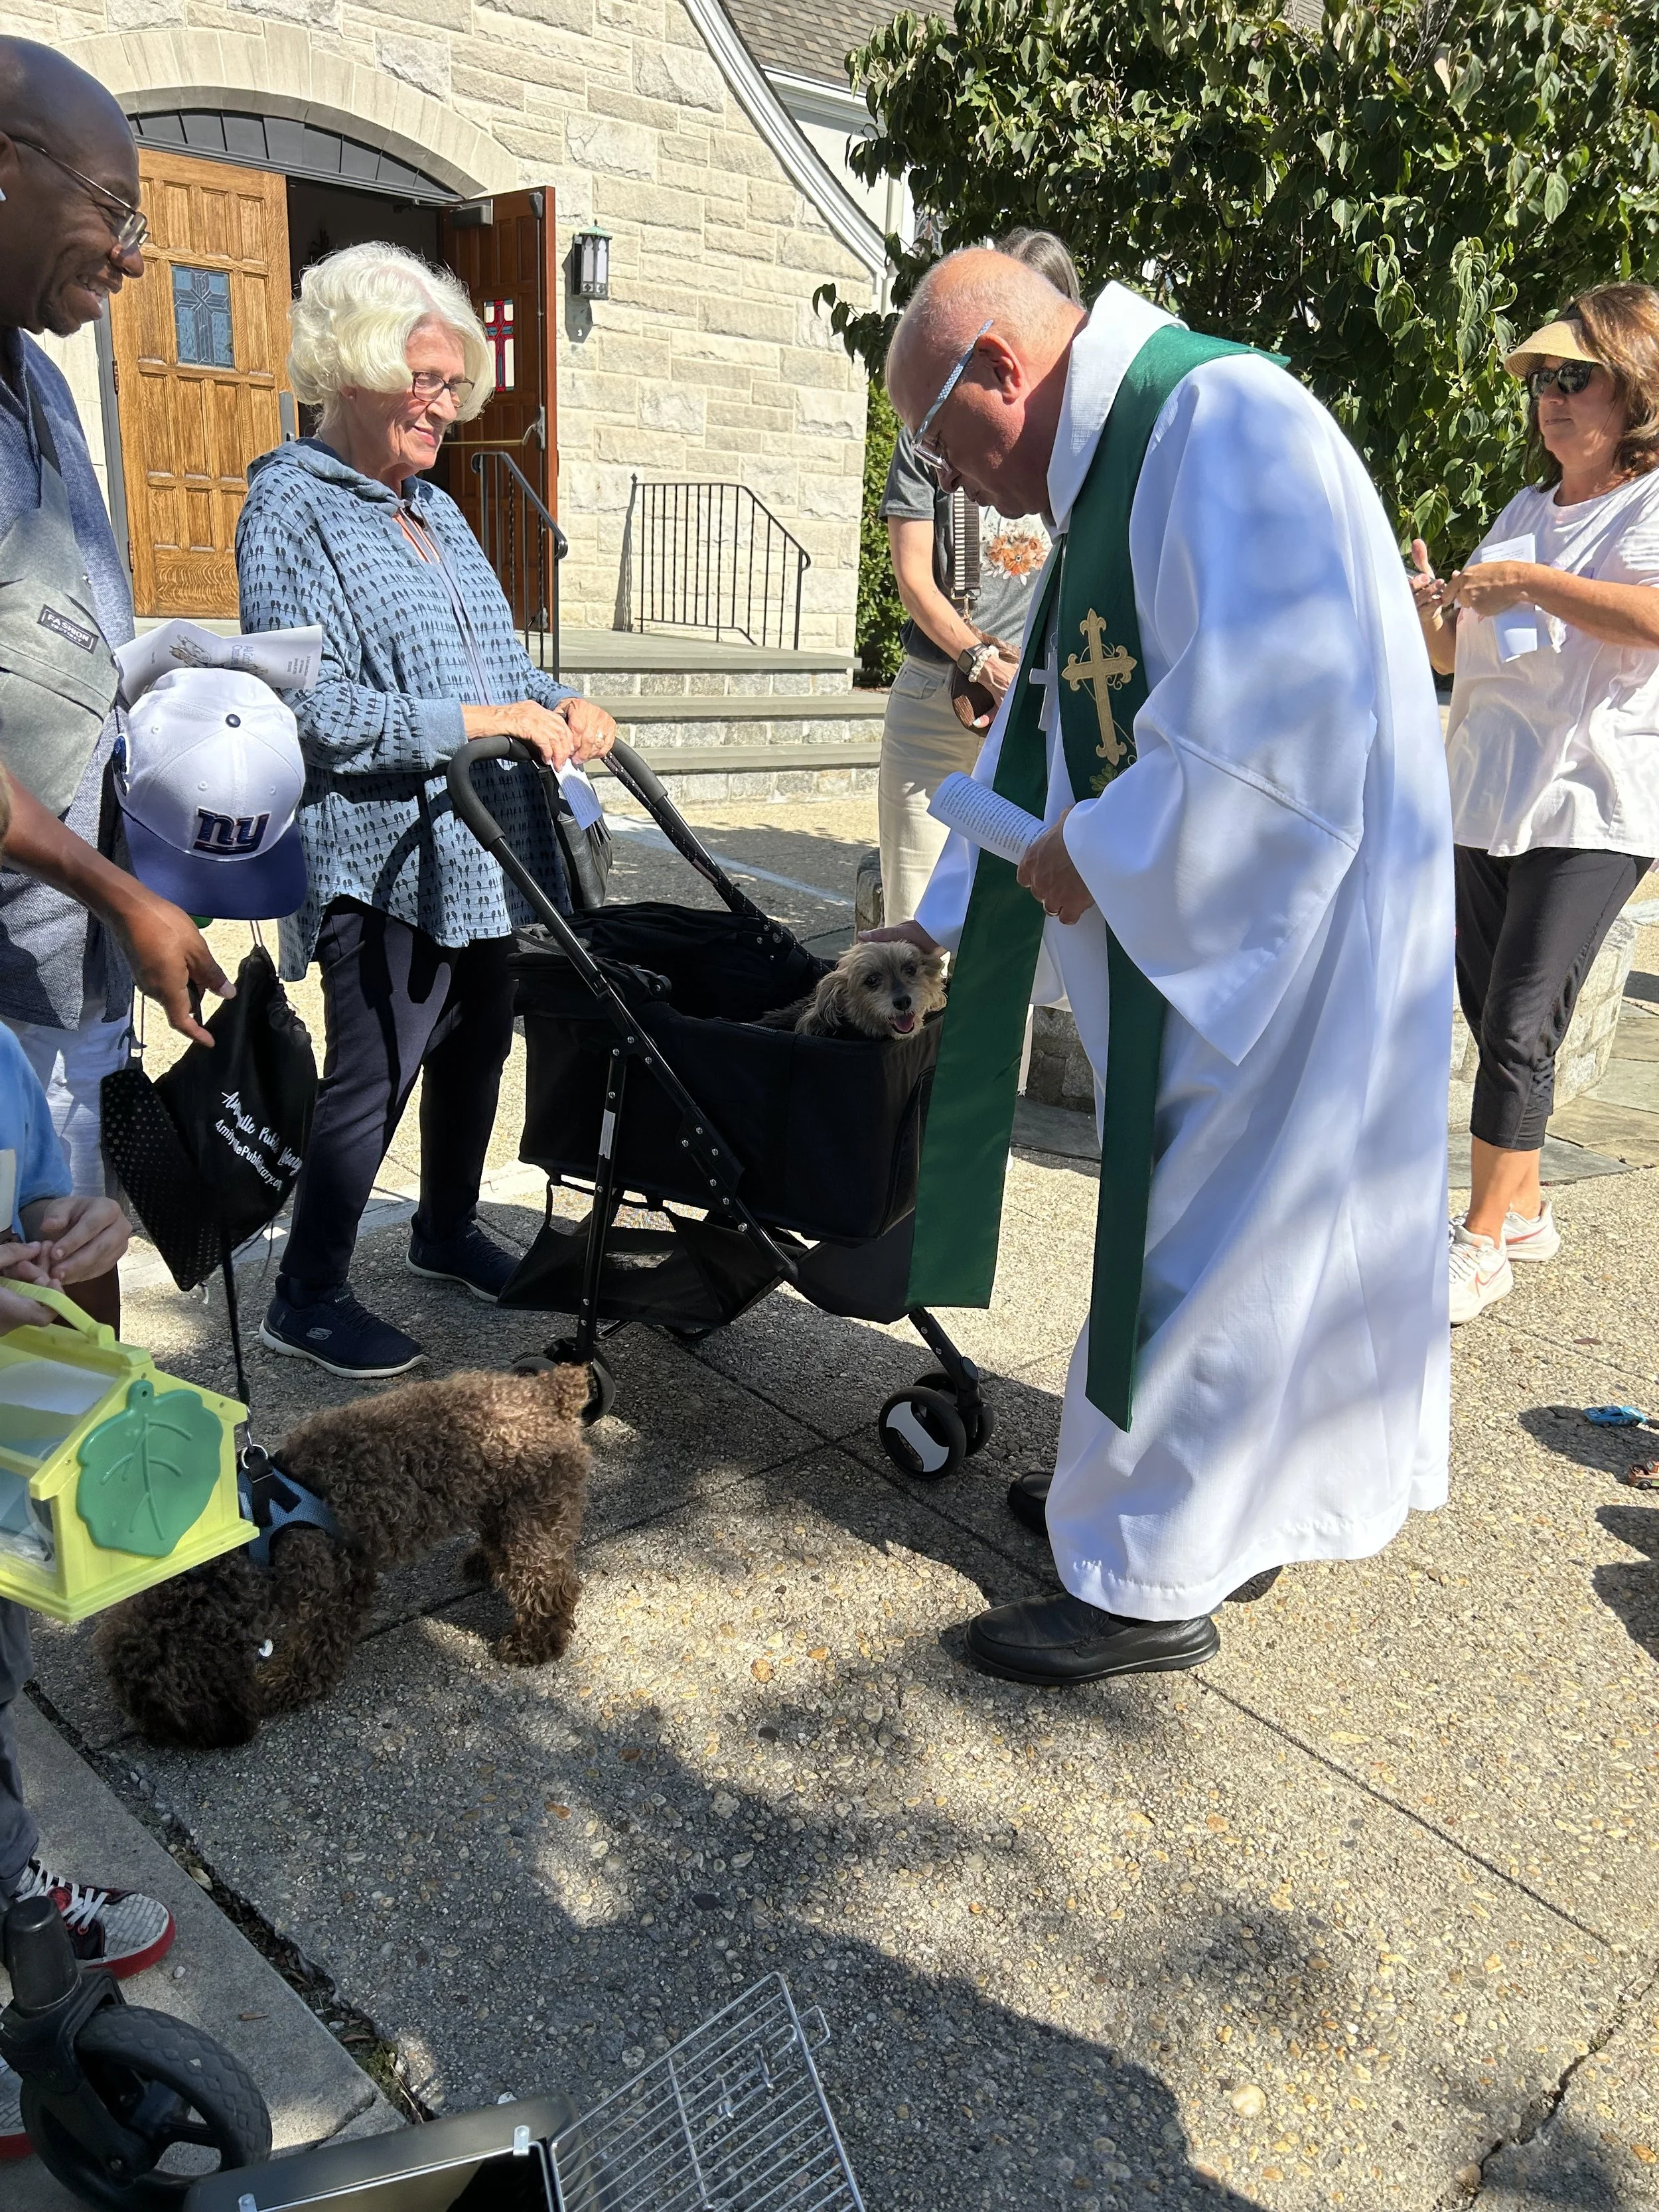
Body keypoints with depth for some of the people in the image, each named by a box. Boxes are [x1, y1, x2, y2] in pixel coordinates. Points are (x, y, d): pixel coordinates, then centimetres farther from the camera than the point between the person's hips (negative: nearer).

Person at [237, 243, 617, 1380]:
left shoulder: (434, 506, 16)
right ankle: (307, 1298, 16)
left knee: (478, 1048, 17)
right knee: (373, 1076, -1)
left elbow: (498, 653, 21)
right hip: (381, 857, -8)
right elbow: (316, 707, -20)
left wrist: (560, 702, -1)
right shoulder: (293, 507, -10)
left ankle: (449, 1230, 39)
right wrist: (483, 721, -21)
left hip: (478, 851, 8)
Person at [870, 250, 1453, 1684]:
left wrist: (1102, 850, -17)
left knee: (1201, 1245, 0)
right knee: (1200, 1226, 17)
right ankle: (1222, 1506, 34)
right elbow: (1044, 740, 21)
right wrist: (939, 926, 22)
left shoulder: (1223, 422, -17)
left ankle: (1148, 1585, 16)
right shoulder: (1108, 476, 16)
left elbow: (1276, 714, -30)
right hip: (1198, 927, 9)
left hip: (1281, 933, -9)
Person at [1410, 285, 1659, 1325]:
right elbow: (1458, 654, 22)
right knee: (1490, 1017, 10)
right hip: (1486, 799, 7)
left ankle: (1482, 1243, -2)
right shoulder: (1527, 509, 19)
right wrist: (1432, 606, 2)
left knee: (1520, 1027, -11)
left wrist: (1525, 582, -20)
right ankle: (1524, 1209, 25)